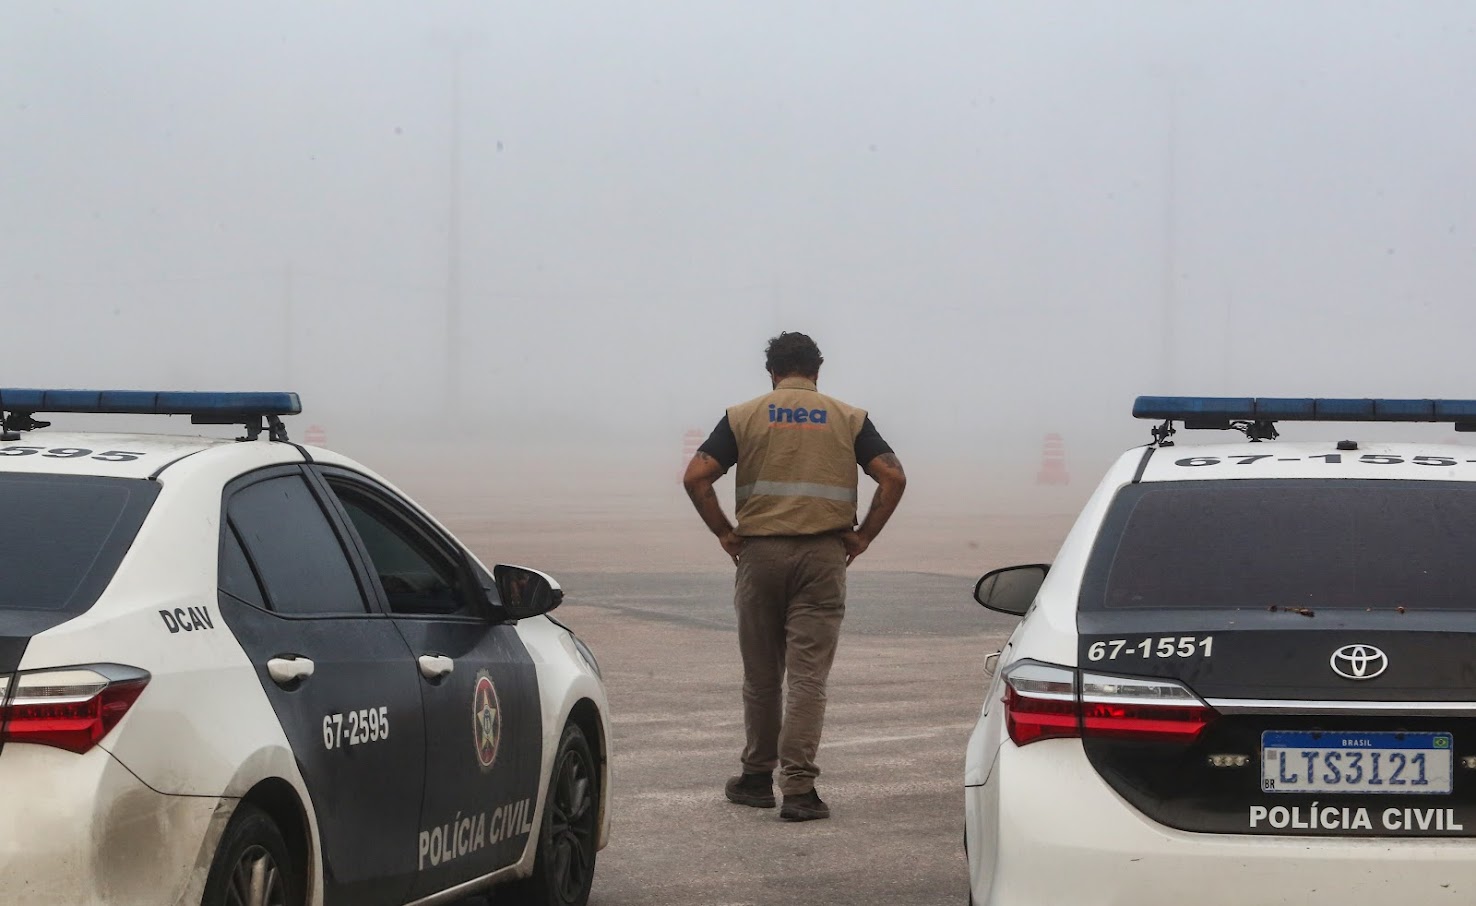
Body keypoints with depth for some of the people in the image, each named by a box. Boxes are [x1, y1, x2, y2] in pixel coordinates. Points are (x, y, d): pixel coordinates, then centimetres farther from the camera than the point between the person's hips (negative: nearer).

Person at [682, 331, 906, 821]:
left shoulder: (743, 417, 5)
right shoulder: (848, 418, 7)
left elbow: (696, 477, -3)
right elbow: (893, 477, -2)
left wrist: (726, 533, 4)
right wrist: (863, 536, 3)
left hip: (760, 554, 0)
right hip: (823, 556, 0)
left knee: (760, 675, 12)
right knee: (808, 676, -1)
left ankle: (757, 777, 22)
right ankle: (799, 788, -9)